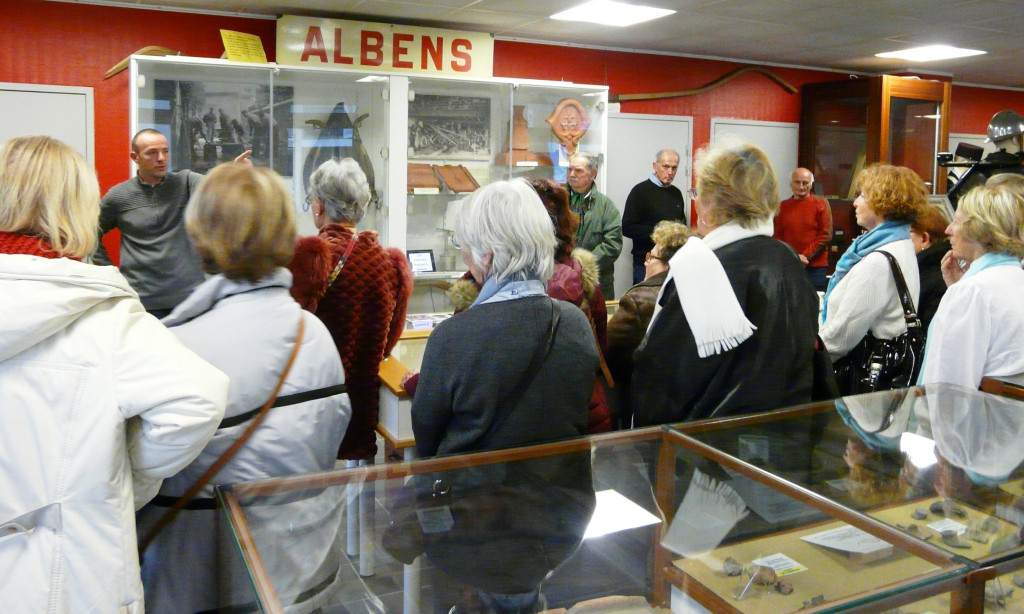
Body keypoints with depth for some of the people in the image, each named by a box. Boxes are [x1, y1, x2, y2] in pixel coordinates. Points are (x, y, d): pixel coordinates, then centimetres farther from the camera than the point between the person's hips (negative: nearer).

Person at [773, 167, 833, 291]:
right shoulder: (783, 206, 12)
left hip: (816, 267, -2)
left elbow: (826, 235, -2)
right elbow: (777, 235, 6)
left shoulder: (821, 204, 5)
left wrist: (806, 256, -11)